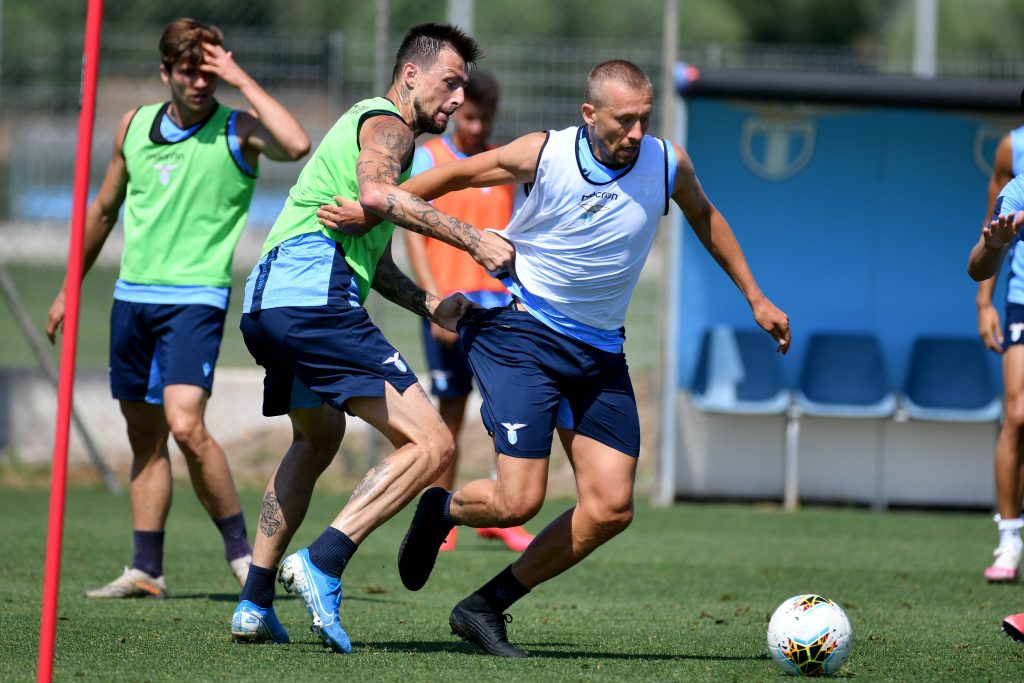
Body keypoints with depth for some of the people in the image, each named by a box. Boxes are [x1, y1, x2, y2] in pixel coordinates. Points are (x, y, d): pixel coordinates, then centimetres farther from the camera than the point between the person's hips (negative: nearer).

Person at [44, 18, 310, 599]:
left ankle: (242, 552, -7)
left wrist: (241, 80, -21)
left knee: (185, 425, -20)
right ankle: (146, 571, 15)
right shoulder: (135, 126, 9)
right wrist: (69, 289, 26)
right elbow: (105, 209, 22)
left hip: (196, 296, -5)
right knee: (145, 436, 9)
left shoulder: (238, 133, -6)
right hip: (132, 295, 6)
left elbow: (296, 145, -29)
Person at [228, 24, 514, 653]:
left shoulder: (366, 124, 32)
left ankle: (255, 603, 28)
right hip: (315, 298, -11)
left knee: (318, 440, 33)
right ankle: (322, 564, -23)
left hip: (265, 303, 11)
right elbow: (376, 192, -23)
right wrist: (470, 238, -22)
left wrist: (431, 307, 25)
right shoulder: (387, 124, 1)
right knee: (432, 446, -14)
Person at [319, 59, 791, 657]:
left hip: (599, 351, 5)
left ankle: (485, 607, 10)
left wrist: (755, 298, 24)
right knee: (519, 501, -17)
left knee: (611, 508, -4)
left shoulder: (668, 164, -3)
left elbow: (704, 215, 19)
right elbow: (453, 176, 1)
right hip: (519, 332, -5)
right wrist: (370, 213, -2)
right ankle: (441, 510, 19)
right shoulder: (543, 155, -14)